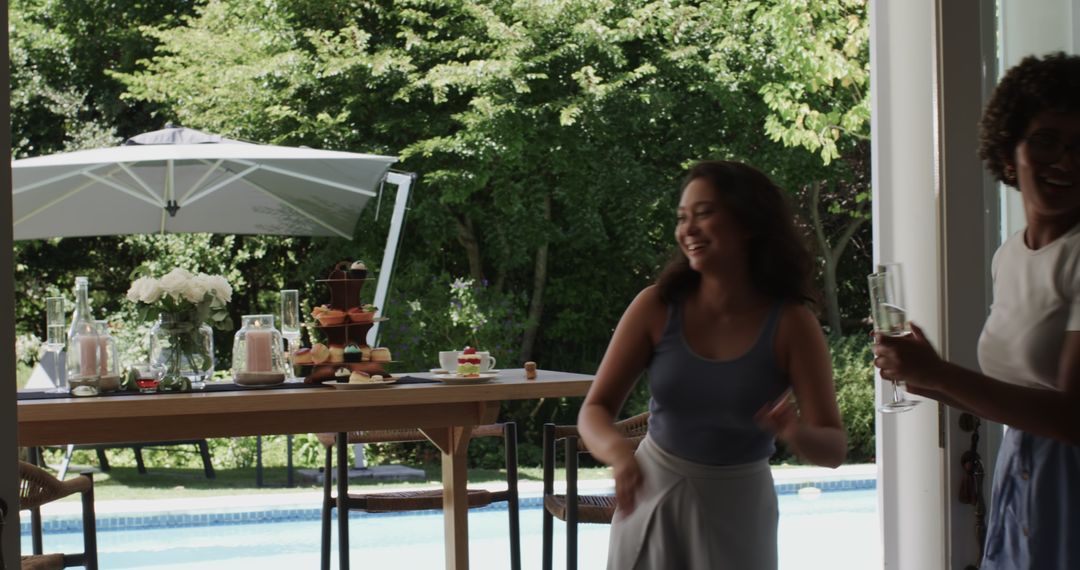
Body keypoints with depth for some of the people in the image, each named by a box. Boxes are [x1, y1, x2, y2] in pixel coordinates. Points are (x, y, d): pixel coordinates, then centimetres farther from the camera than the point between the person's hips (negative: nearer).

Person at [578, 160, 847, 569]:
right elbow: (594, 411, -10)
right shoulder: (657, 307, -11)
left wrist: (796, 433, -37)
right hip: (653, 494, 1)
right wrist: (619, 454, -32)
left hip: (737, 507, -1)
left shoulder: (791, 324, -14)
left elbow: (834, 448, -14)